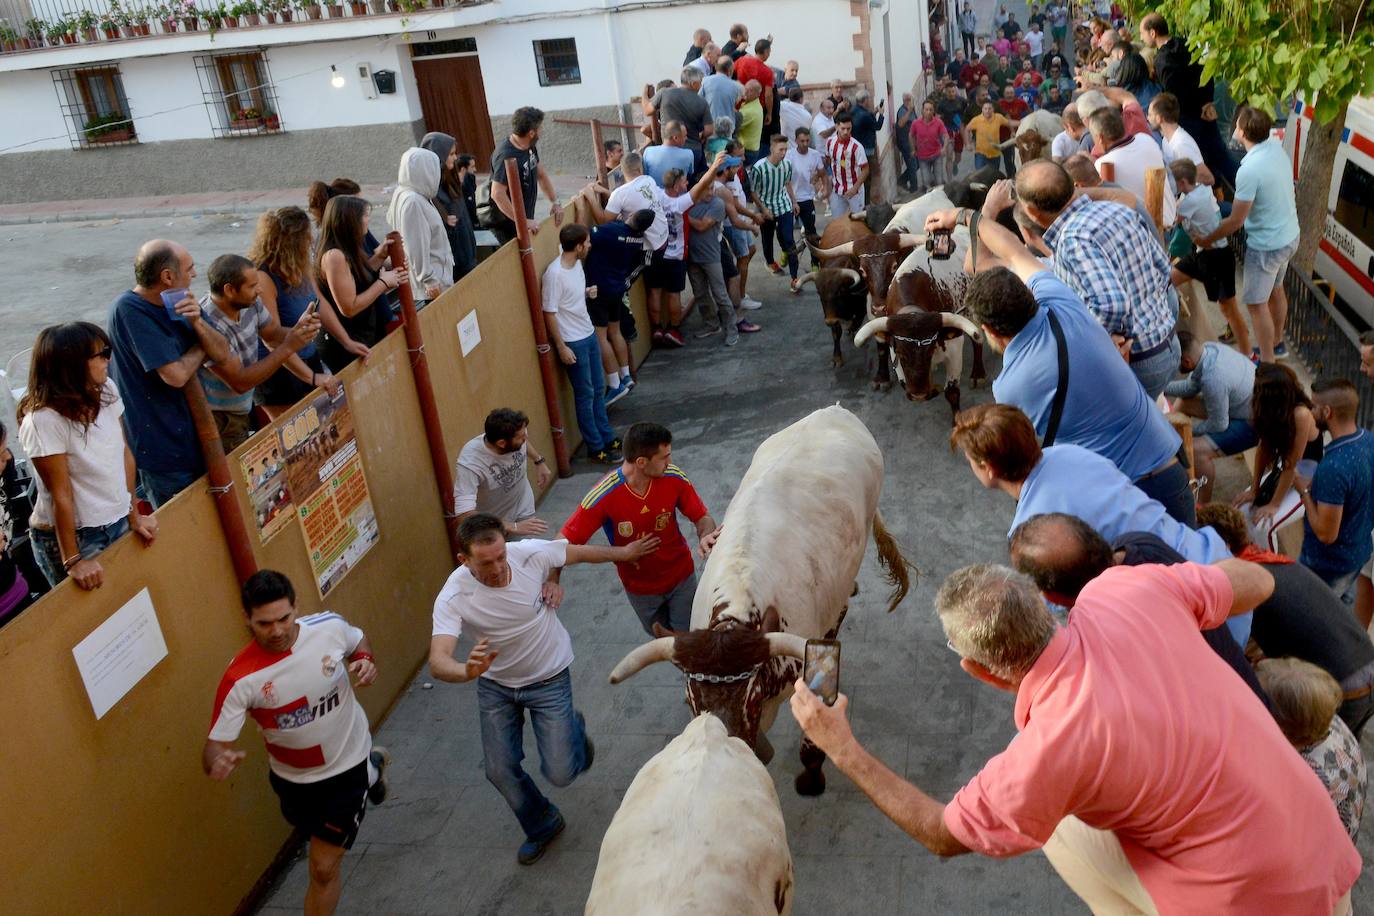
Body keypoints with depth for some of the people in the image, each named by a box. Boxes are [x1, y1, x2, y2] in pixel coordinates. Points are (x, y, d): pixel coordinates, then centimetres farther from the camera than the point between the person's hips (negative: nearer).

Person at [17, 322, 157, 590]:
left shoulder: (106, 391, -6)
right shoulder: (44, 420, -23)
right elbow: (61, 495, -19)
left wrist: (134, 515, 6)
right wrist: (72, 561, -15)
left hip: (120, 524, 6)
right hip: (75, 535, -5)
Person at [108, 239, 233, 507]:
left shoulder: (175, 303, 5)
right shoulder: (129, 309, -21)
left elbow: (222, 353, 3)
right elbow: (176, 375, -26)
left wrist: (197, 322, -16)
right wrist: (200, 349, -6)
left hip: (190, 436, 8)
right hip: (163, 451, -8)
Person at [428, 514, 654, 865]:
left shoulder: (531, 553, -27)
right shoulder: (453, 597, -30)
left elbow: (582, 552, -6)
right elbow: (437, 662, -41)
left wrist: (624, 553, 11)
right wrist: (467, 671, -64)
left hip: (549, 678, -1)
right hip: (495, 685, 1)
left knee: (560, 773, -6)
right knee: (500, 770, 8)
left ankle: (573, 730, 30)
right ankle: (541, 826, 38)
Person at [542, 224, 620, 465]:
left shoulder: (576, 264, 2)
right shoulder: (555, 274, -24)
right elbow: (549, 313, -20)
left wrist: (587, 293, -2)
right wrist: (561, 347, -18)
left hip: (589, 335, 8)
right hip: (573, 342, -8)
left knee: (598, 390, 17)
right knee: (585, 395, 3)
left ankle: (607, 438, 30)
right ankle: (596, 448, 15)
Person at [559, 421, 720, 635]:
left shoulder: (674, 478, -25)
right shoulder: (604, 495, -32)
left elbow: (702, 517, -12)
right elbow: (565, 541, -26)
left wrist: (706, 535, -36)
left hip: (681, 577, 0)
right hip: (639, 587, 0)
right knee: (661, 636, 27)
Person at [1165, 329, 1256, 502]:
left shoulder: (1213, 380, -36)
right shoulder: (1209, 348, -13)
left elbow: (1219, 425, -22)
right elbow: (1190, 387, 4)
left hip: (1253, 425, -10)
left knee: (1196, 450, -23)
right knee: (1181, 404, 12)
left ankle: (1205, 505, -4)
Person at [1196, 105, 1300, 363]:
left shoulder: (1249, 170, -30)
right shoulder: (1277, 146, -7)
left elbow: (1236, 221, -22)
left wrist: (1206, 240, -10)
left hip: (1266, 245, -9)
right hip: (1289, 236, 9)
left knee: (1256, 304, 4)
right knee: (1275, 290, 27)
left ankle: (1267, 365, 12)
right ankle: (1276, 344, 47)